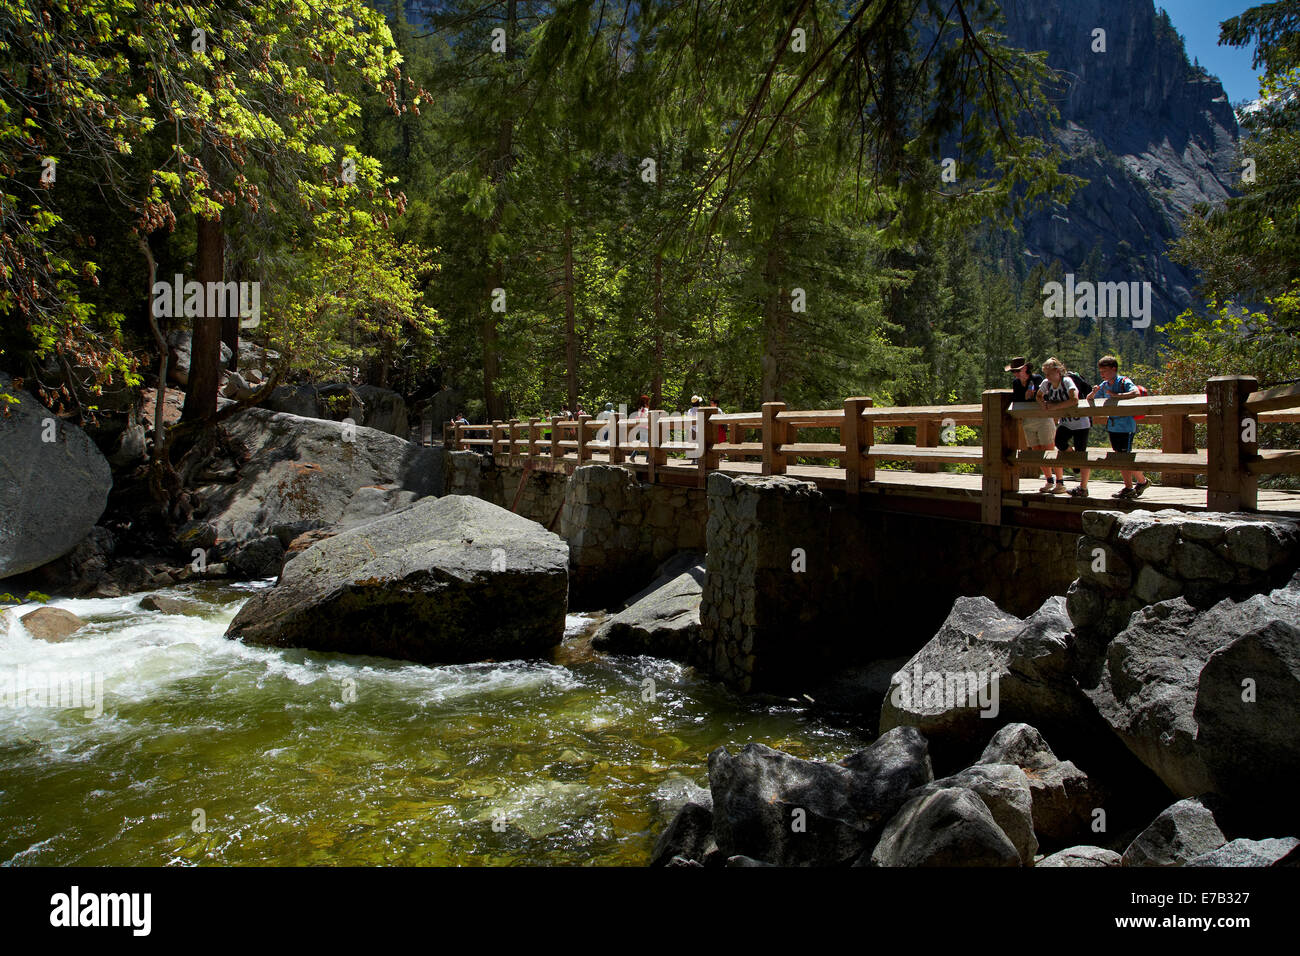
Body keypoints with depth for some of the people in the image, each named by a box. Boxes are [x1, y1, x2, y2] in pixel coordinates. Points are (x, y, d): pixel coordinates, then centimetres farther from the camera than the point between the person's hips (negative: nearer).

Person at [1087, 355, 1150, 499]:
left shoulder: (1124, 382, -10)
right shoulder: (1104, 385, 10)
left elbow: (1136, 393, -28)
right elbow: (1089, 399, 16)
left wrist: (1116, 395, -29)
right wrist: (1093, 392, -6)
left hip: (1126, 425, -7)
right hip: (1112, 425, 7)